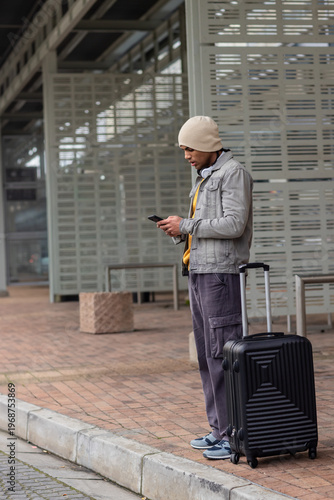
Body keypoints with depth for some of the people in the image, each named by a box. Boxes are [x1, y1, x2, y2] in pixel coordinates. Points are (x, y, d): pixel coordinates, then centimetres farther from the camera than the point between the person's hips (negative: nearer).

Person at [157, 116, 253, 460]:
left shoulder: (233, 173, -8)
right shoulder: (205, 179, 22)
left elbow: (233, 224, -19)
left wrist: (186, 225, -14)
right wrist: (178, 230, 4)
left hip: (221, 273, -10)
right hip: (199, 274, 10)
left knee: (223, 353, -11)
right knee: (207, 354, 10)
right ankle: (219, 430, 16)